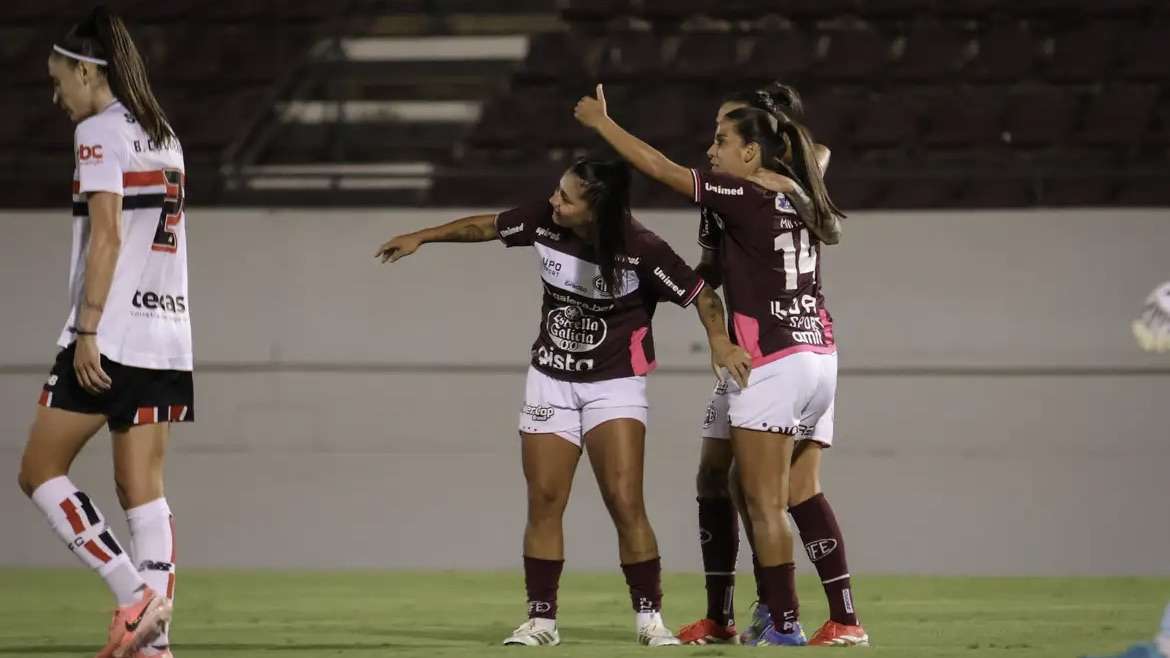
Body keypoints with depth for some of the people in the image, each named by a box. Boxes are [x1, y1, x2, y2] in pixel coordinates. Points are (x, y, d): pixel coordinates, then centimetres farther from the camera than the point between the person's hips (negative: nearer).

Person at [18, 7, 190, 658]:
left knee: (41, 471, 2)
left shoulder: (99, 130, -7)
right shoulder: (164, 135, 17)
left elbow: (107, 233, -15)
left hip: (111, 336, -8)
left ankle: (134, 593, -11)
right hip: (168, 339, 8)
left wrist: (87, 329, -18)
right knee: (144, 490, 4)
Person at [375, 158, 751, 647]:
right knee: (544, 503, 2)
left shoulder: (642, 251, -22)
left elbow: (701, 294, -14)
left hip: (615, 385, -4)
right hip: (550, 381, 4)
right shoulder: (544, 222, -11)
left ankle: (649, 618, -4)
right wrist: (420, 237, 16)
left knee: (625, 503, -14)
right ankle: (541, 620, 9)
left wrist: (719, 340, -31)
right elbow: (486, 226, 7)